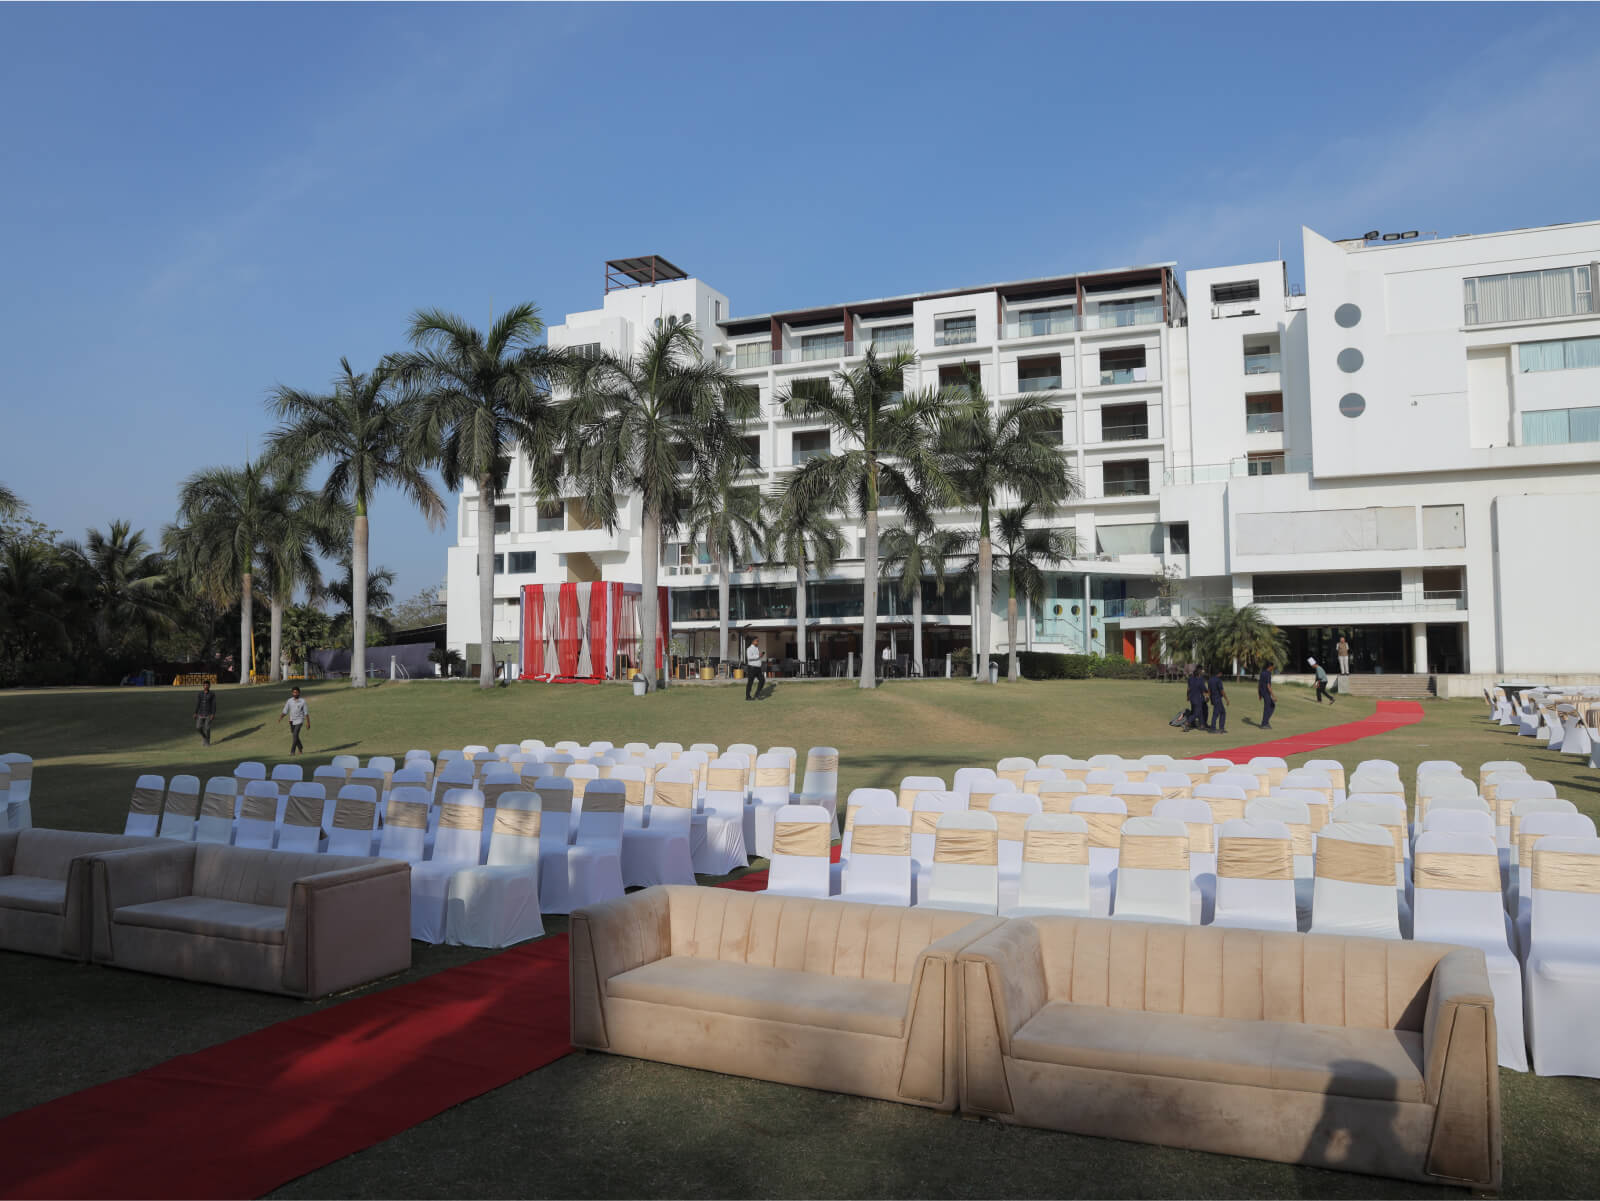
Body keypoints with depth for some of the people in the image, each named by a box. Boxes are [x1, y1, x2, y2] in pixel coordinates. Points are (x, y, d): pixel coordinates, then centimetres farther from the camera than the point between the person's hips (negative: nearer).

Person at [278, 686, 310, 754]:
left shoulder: (302, 702, -5)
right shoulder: (289, 701, 1)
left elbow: (306, 713, -1)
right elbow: (285, 711, 1)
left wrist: (308, 723, -2)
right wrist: (280, 717, -16)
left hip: (299, 721, -4)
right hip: (292, 721, 4)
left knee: (295, 735, -17)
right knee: (294, 736, 14)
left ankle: (292, 751, -16)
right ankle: (300, 748, 35)